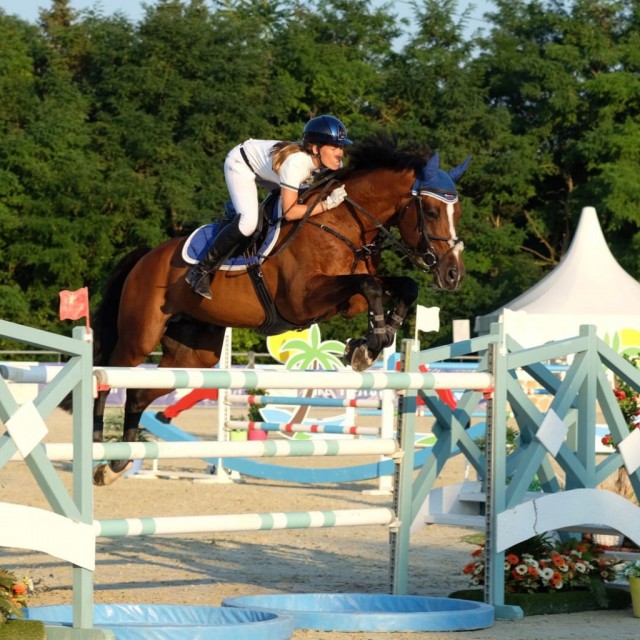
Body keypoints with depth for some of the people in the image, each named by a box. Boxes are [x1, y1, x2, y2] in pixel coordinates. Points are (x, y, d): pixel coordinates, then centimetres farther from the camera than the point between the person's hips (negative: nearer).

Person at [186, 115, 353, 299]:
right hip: (240, 164, -8)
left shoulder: (333, 162, -20)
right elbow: (289, 213, -37)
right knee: (248, 221, -24)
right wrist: (327, 204, -40)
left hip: (263, 166, 8)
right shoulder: (295, 163, -41)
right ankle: (202, 270, -11)